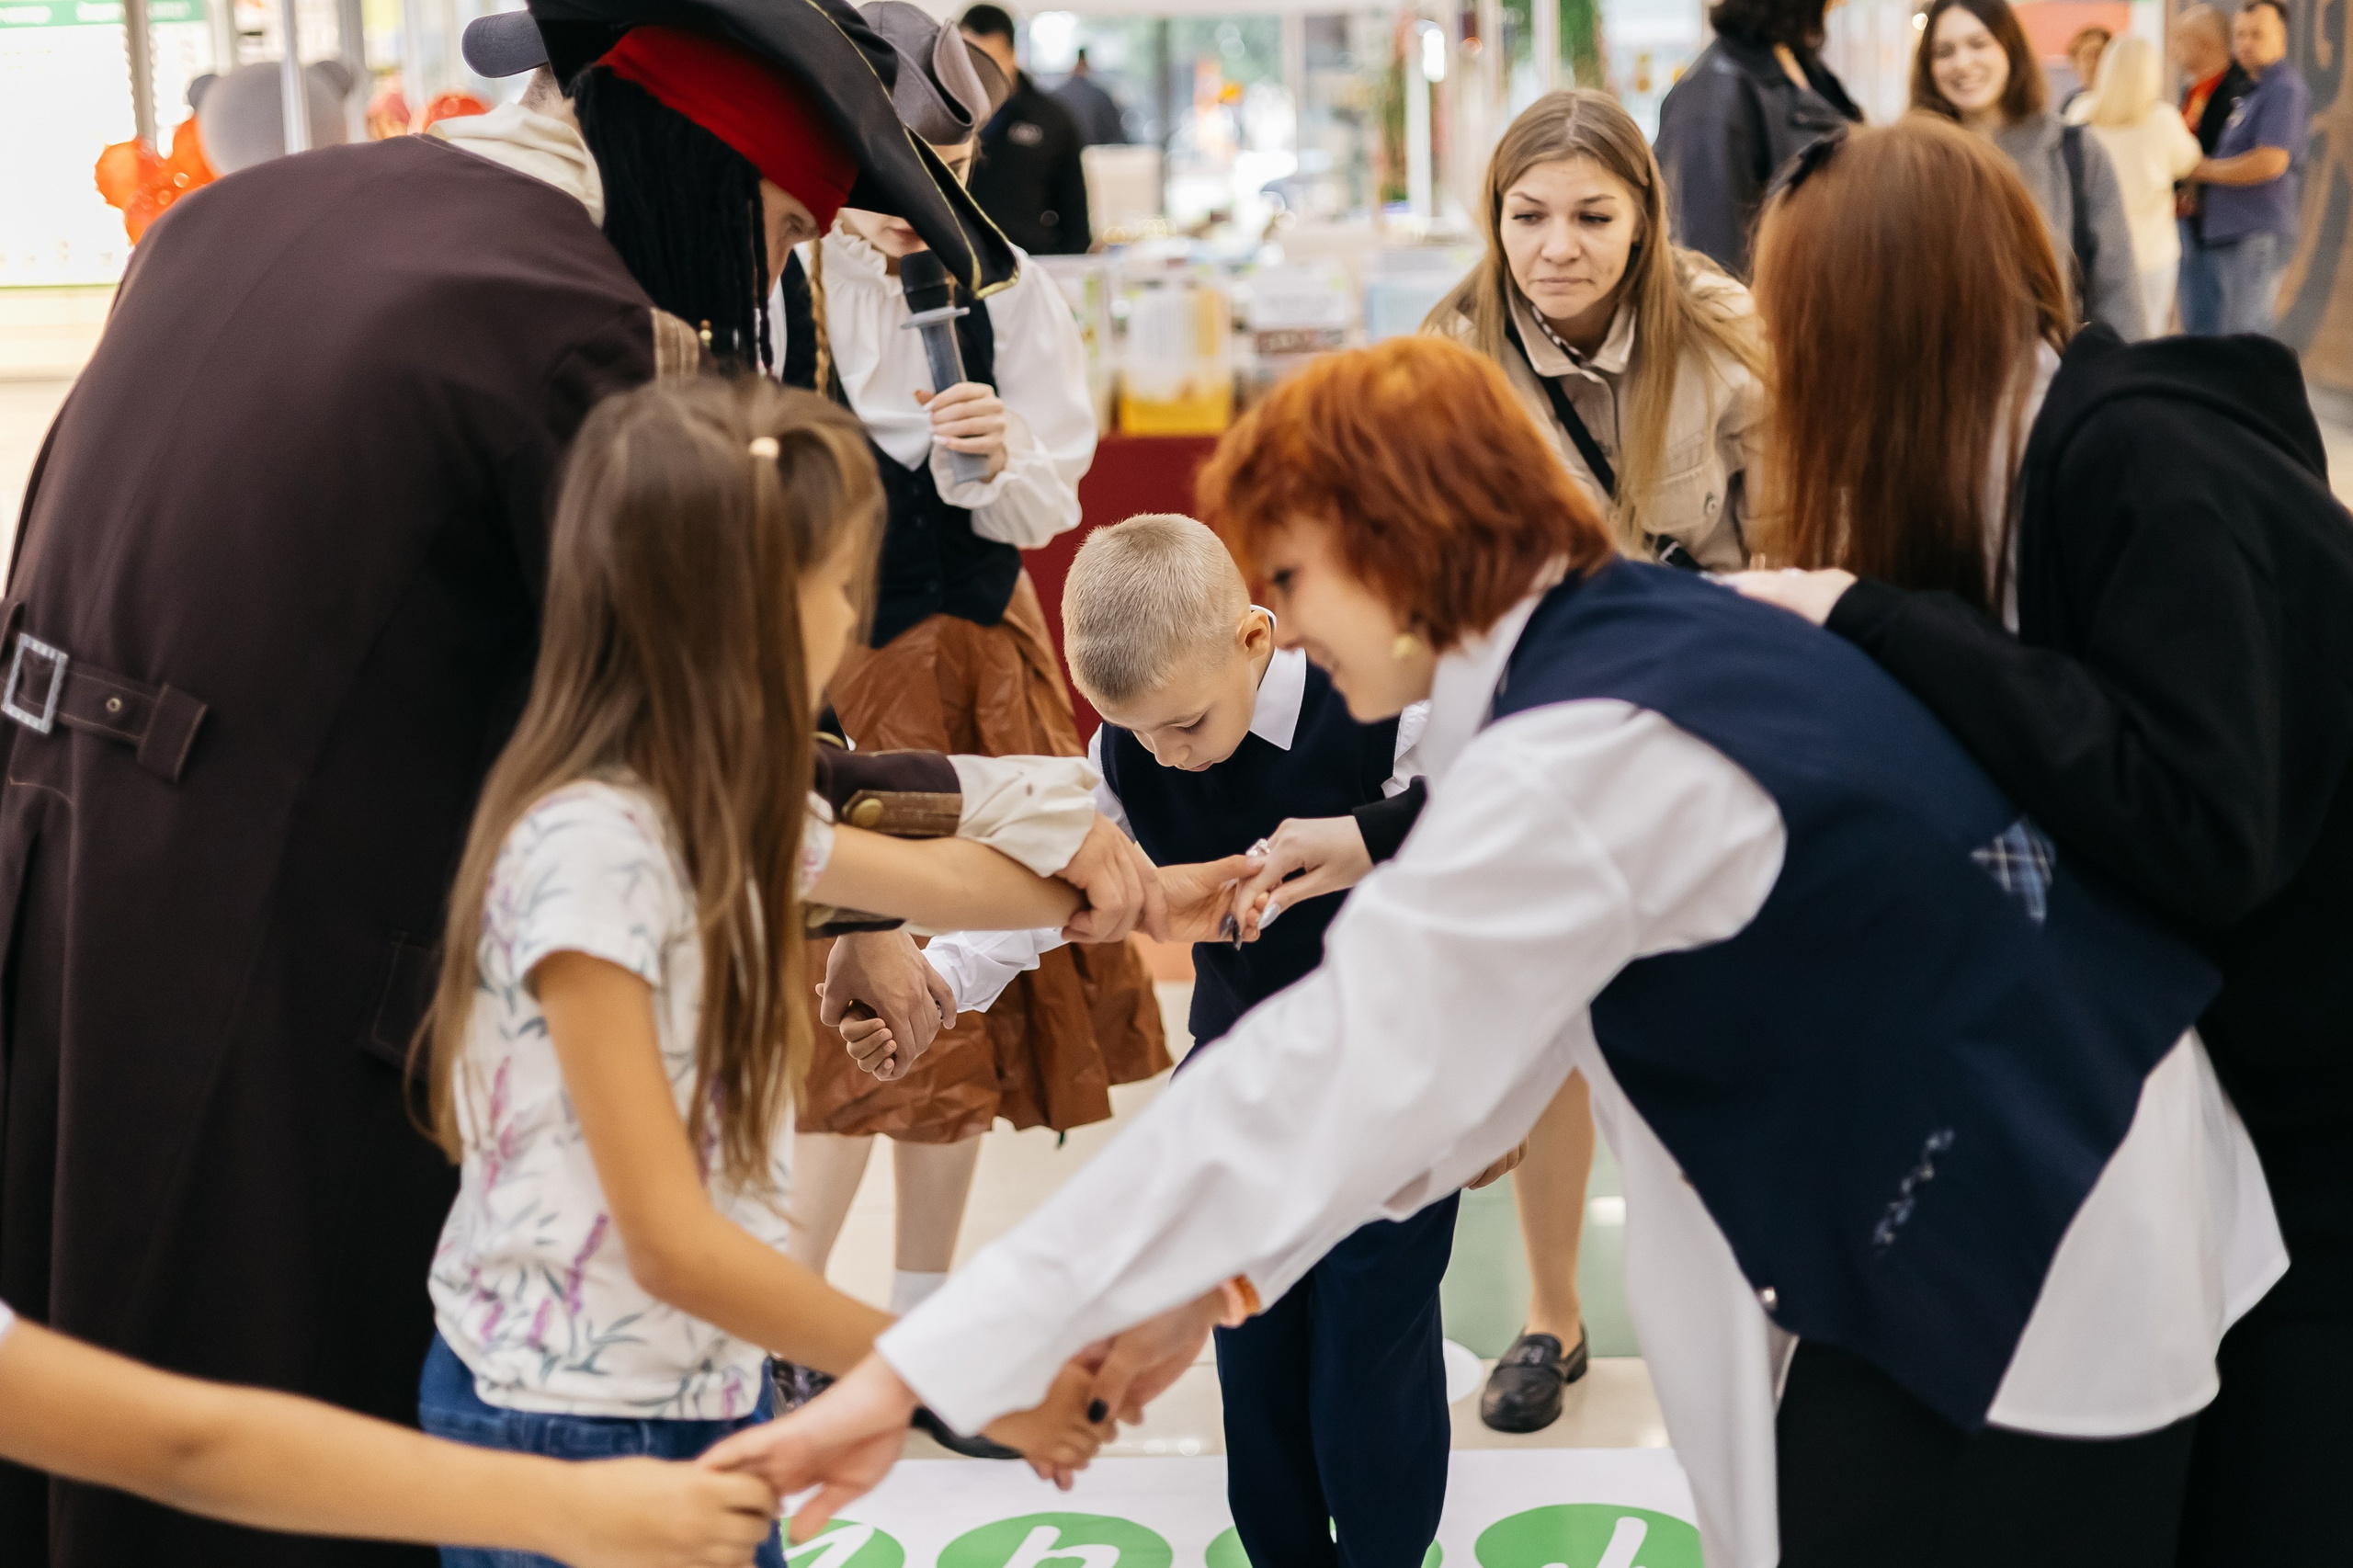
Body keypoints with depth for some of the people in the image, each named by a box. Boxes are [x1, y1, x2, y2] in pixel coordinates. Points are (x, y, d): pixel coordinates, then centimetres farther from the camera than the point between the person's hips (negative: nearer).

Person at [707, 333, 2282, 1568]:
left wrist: (916, 1371, -25)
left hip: (2008, 1305, -9)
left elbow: (1310, 1082, -27)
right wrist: (1221, 1271, 4)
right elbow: (1453, 1052, 8)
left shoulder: (1588, 762, -24)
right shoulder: (1670, 635, 4)